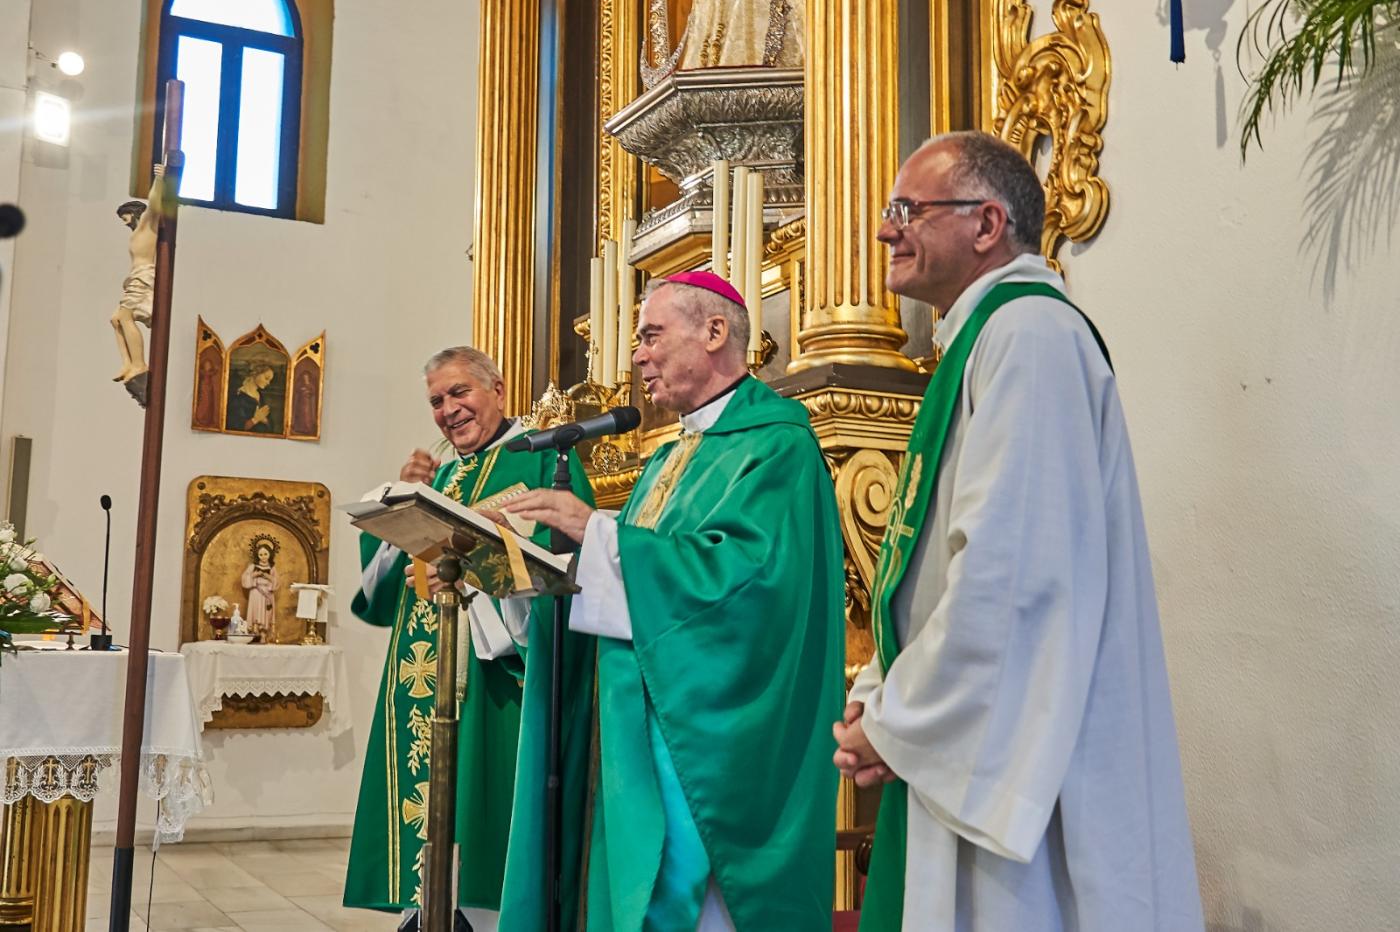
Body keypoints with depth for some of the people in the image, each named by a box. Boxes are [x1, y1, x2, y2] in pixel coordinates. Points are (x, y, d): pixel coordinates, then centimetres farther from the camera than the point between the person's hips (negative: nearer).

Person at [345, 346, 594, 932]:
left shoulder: (540, 459, 0)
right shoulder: (440, 473, 21)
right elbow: (384, 580, 17)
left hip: (490, 678, -7)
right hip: (423, 678, 7)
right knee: (423, 794, 5)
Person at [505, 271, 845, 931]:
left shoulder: (776, 445, -9)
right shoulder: (669, 461, 19)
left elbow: (750, 570, -24)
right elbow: (631, 580, 14)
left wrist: (597, 531, -20)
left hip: (715, 742, -8)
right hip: (648, 736, 9)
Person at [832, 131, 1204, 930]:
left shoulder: (1029, 332, -14)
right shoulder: (983, 338, 16)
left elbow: (1008, 570, -23)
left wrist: (895, 723, -13)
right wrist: (879, 699, 5)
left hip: (1022, 767, -9)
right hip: (965, 757, 9)